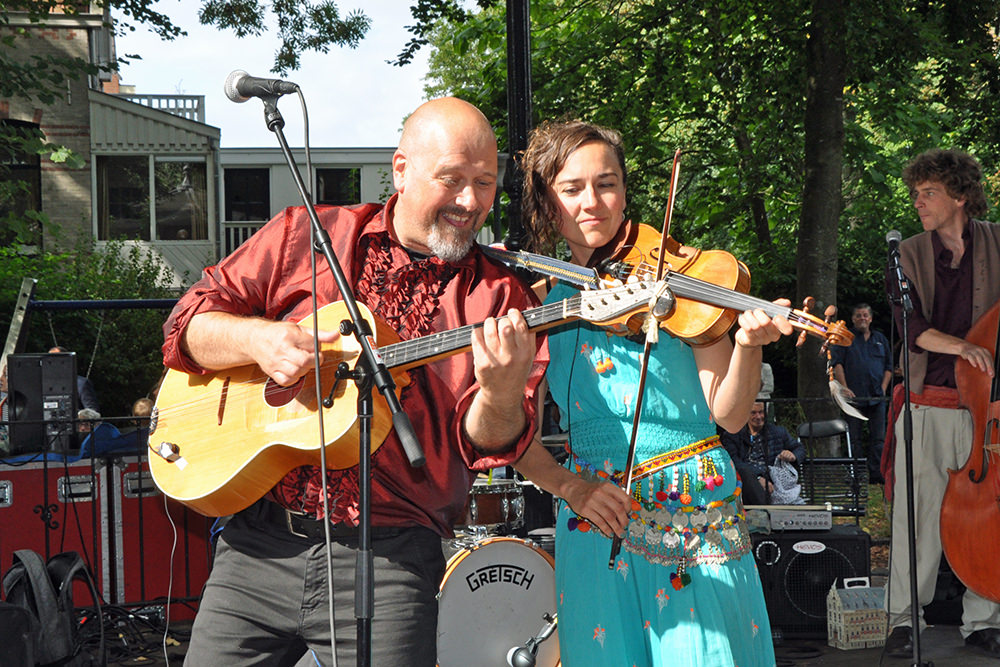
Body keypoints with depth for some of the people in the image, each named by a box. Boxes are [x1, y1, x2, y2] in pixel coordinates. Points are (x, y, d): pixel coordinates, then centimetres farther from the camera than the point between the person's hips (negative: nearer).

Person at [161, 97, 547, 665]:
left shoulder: (501, 299, 2)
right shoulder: (304, 236, 7)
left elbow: (489, 443, -6)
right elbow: (188, 323, 7)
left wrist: (501, 393, -28)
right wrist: (258, 339, -13)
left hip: (389, 561, -1)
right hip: (259, 543, 2)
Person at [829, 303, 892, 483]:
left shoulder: (880, 339, 17)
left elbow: (888, 366, 18)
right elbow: (837, 364, -1)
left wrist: (883, 388, 4)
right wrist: (845, 388, -11)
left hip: (876, 397, 3)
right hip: (853, 396, -3)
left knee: (878, 438, -1)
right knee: (853, 438, -2)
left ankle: (876, 474, 1)